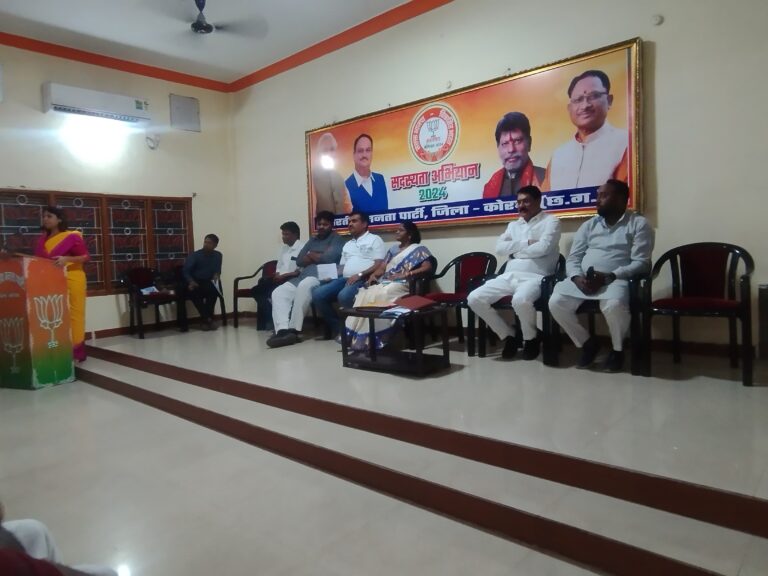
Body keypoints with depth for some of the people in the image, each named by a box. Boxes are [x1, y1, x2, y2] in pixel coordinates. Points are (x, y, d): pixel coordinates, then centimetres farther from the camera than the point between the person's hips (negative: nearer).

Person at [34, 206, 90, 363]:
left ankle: (76, 350, 4)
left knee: (73, 314, -3)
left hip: (71, 280, -6)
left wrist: (67, 259, -20)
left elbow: (85, 257, -7)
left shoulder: (71, 236, -5)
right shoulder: (42, 239, 13)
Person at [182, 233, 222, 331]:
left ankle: (207, 319, -27)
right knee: (193, 291, -36)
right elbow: (185, 271, -10)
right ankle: (207, 319, -30)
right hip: (195, 282, -2)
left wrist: (216, 275, -12)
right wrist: (191, 281, -29)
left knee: (214, 289, -33)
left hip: (208, 283, 2)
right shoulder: (194, 255, -3)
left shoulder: (218, 255, 7)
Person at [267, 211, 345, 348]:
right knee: (278, 292, -14)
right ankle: (282, 330, -33)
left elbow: (329, 257, -15)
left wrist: (311, 255, 3)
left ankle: (293, 330, -34)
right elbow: (299, 261, 14)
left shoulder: (336, 239, 6)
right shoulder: (312, 240, 27)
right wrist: (319, 257, 0)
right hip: (302, 277, 8)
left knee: (304, 286, -39)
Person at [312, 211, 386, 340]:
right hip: (344, 278, 7)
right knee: (318, 294, -16)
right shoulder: (347, 245, 30)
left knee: (344, 296, -37)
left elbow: (379, 265, -5)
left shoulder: (374, 239, 7)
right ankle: (336, 326, -3)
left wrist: (359, 275, -17)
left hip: (363, 279, -7)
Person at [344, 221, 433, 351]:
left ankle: (370, 339, -31)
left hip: (401, 285, -6)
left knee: (378, 296, -34)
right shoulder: (393, 249, 27)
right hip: (384, 283, 6)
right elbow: (382, 267, 20)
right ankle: (354, 335, -29)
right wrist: (373, 275, -3)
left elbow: (427, 267, -9)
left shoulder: (418, 249, 7)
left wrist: (405, 274, -16)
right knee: (363, 294, -24)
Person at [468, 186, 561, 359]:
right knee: (474, 298, -14)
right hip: (508, 276, 6)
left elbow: (542, 248, -12)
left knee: (520, 300, -40)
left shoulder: (550, 221, 5)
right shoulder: (513, 225, 24)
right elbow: (499, 248, 7)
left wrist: (515, 250, 2)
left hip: (534, 277, -6)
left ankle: (531, 339, -7)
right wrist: (526, 243, -2)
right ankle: (508, 336, 2)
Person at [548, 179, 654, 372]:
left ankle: (617, 349, -5)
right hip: (582, 280, 4)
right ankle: (587, 343, 3)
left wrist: (608, 277, -20)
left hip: (615, 280, -4)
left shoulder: (639, 224, 5)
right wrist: (577, 277, -12)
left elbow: (641, 262, -6)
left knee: (614, 305, -37)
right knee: (556, 303, -22)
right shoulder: (588, 225, 19)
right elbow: (573, 258, 11)